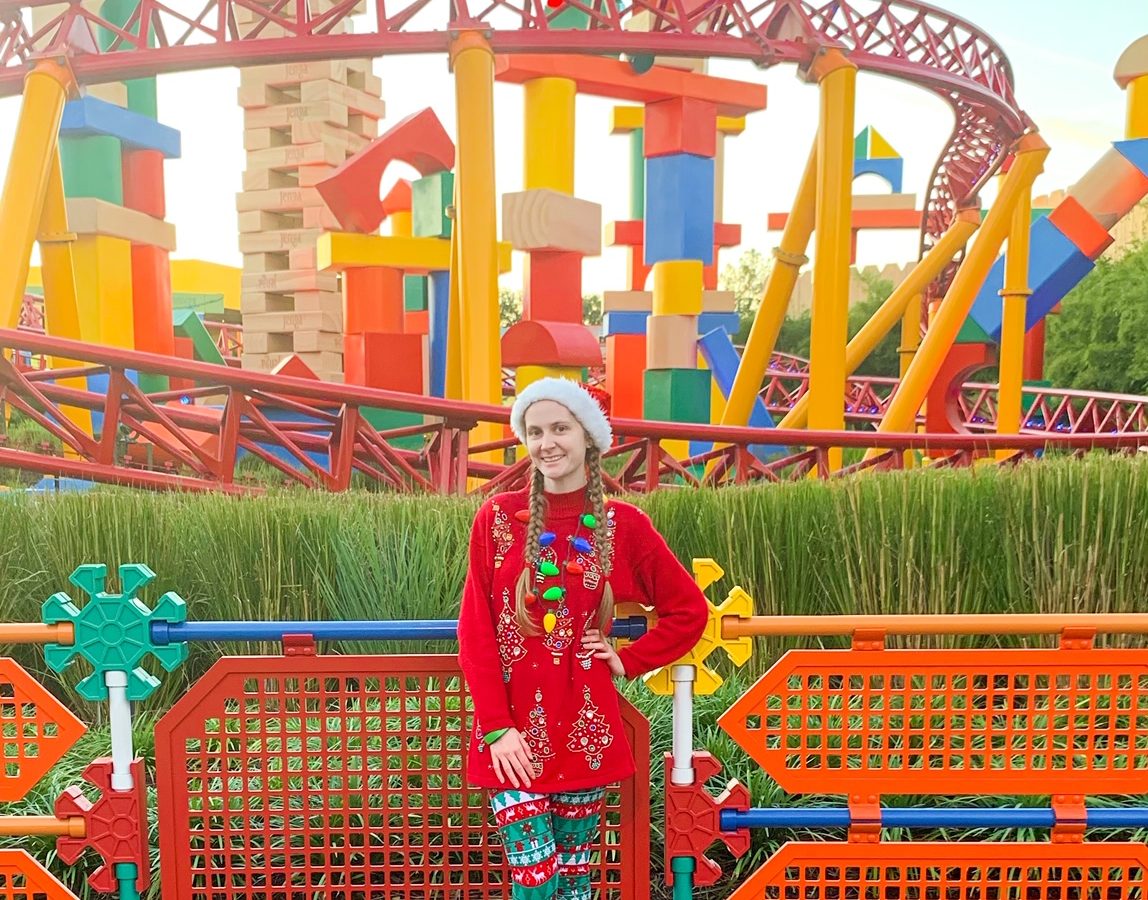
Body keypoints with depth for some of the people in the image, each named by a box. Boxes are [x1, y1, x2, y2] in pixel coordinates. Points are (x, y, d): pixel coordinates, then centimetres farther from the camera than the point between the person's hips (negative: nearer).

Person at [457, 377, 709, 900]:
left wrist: (628, 662, 1)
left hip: (584, 728, 1)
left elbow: (689, 610, 8)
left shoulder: (622, 524, -1)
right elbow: (475, 632, -4)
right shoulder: (498, 517, -3)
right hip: (514, 730, -1)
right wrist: (497, 727, -10)